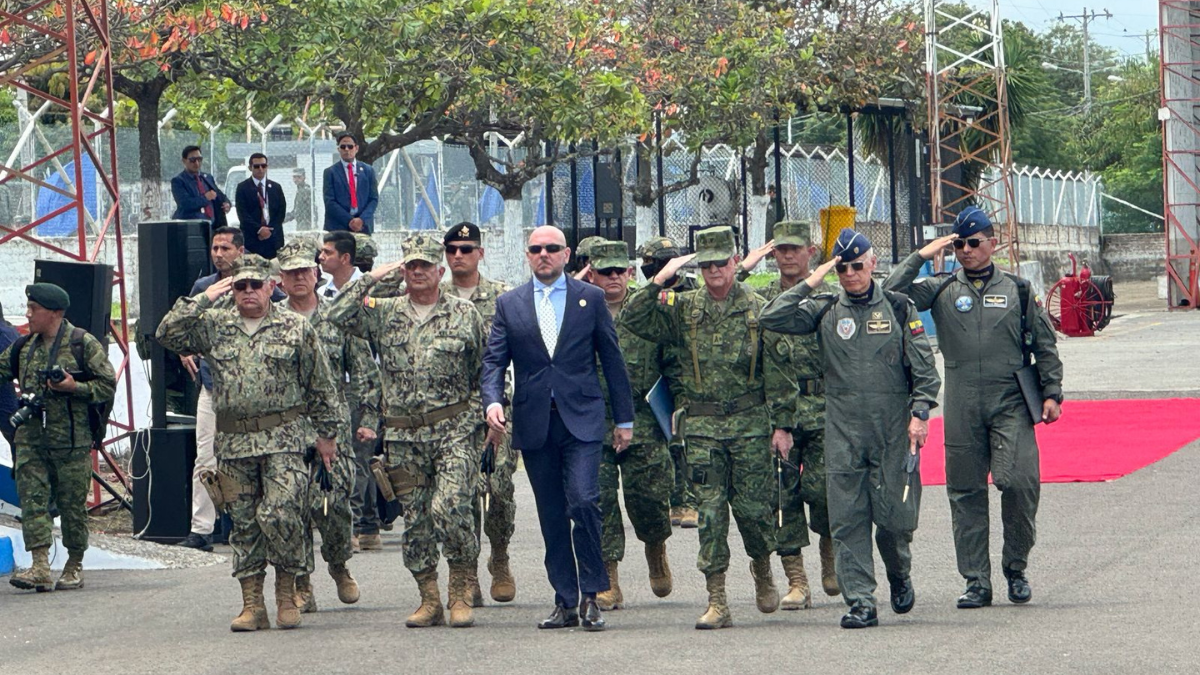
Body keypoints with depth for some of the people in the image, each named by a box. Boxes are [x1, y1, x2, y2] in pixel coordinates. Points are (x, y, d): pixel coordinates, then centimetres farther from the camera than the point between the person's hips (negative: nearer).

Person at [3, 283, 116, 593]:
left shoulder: (84, 345, -4)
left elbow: (108, 386, -5)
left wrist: (75, 387, -17)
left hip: (71, 441, -4)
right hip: (30, 438, 4)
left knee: (73, 504, 4)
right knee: (32, 499, -7)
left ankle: (74, 567, 17)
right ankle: (40, 567, -12)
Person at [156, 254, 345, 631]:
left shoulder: (296, 328, 4)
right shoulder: (213, 325, 9)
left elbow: (321, 387, 7)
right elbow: (167, 334, -1)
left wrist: (327, 433, 6)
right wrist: (203, 299, -3)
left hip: (284, 441, -3)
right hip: (233, 443, 3)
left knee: (280, 515, -15)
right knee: (243, 524, 5)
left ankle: (287, 593, 3)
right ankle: (252, 604, 10)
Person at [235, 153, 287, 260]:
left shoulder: (276, 187, 16)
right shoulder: (242, 188, 6)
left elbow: (281, 212, 11)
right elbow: (242, 214, -3)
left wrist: (270, 230, -4)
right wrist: (259, 229, -13)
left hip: (273, 238, 3)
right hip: (251, 238, -3)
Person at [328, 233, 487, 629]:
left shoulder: (464, 314, 5)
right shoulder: (384, 314, 9)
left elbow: (487, 371, 9)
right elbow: (337, 317, -3)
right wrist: (370, 280, -4)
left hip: (454, 431, -3)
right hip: (403, 436, 3)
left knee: (449, 508, -19)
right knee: (414, 521, 5)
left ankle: (461, 594, -7)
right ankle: (430, 601, 15)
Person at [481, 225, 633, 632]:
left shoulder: (590, 299, 6)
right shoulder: (509, 305, 10)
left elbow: (612, 360, 9)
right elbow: (494, 360, 6)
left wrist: (624, 419, 7)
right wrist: (492, 400, -14)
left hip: (581, 419, -2)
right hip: (534, 424, 2)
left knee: (583, 502, -17)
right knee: (551, 516, 6)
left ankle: (591, 596, -7)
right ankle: (565, 602, 12)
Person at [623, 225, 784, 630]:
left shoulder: (758, 309, 1)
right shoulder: (683, 309, 6)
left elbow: (780, 366, 0)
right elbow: (633, 320, -2)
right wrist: (659, 280, -10)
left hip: (750, 425, -1)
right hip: (702, 426, 1)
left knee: (752, 507, 0)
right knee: (710, 512, -3)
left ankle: (762, 569, 31)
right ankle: (717, 603, -2)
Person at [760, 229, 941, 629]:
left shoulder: (898, 308, 6)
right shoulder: (825, 311, 9)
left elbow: (924, 367, 5)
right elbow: (772, 319, -2)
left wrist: (919, 413, -6)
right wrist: (809, 285, -4)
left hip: (893, 429, -1)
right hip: (842, 431, 1)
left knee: (894, 515, -1)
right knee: (848, 521, -4)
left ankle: (900, 576, 29)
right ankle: (860, 603, -2)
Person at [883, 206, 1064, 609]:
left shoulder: (1017, 290, 11)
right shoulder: (942, 291, 10)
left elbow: (1044, 345, 13)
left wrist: (1051, 393, 5)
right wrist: (921, 256, -1)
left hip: (1011, 404, -1)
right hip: (961, 409, 1)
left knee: (1019, 481, -15)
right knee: (966, 493, 2)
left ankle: (1016, 568, 5)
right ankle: (976, 582, 8)